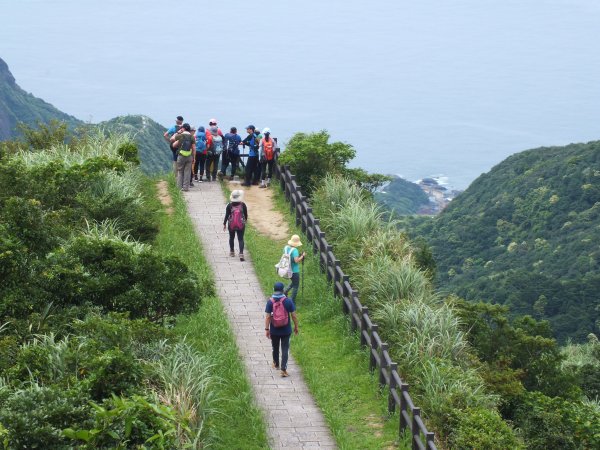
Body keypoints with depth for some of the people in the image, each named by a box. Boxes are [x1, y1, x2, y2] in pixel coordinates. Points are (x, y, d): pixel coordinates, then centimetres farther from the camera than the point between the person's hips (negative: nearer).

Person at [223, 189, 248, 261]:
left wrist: (224, 224, 6)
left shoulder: (229, 205, -9)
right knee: (241, 239, 0)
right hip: (241, 225, 0)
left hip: (231, 225, 0)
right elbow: (246, 214, 2)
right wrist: (245, 220, 23)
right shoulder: (243, 205, -8)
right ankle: (241, 254, -14)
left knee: (231, 238, 20)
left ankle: (232, 252, 33)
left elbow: (226, 215, -6)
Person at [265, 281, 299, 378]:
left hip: (274, 330, 1)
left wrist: (267, 329, -3)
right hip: (286, 330, -1)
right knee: (285, 349, 3)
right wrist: (296, 327, 7)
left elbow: (267, 317, -11)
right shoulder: (288, 301, -10)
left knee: (275, 348, 21)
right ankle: (283, 369, -5)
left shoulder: (270, 302, -11)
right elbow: (294, 315, -5)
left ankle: (276, 364, 39)